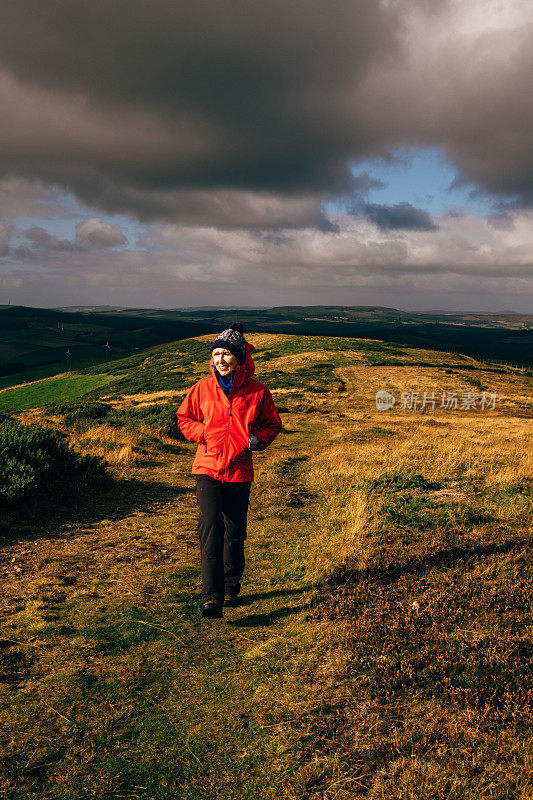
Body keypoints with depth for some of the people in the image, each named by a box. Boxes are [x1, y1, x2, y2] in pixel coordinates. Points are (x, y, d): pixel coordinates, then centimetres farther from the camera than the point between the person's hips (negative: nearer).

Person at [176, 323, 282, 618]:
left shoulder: (257, 391, -1)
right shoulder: (203, 388, 1)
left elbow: (272, 424, 12)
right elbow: (184, 417, 14)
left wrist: (258, 439, -8)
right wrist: (203, 433, -4)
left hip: (239, 471, 1)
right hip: (207, 468, 0)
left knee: (234, 531, 11)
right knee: (210, 525, -15)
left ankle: (231, 587, 33)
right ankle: (211, 597, -15)